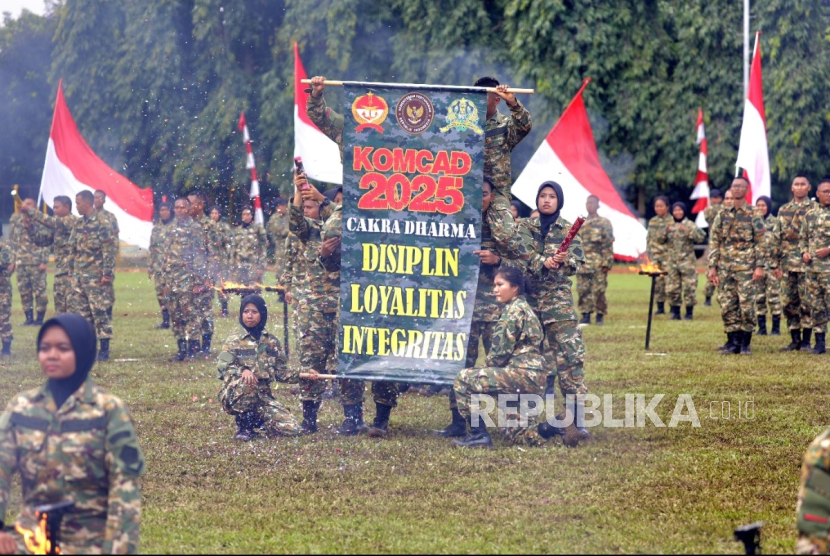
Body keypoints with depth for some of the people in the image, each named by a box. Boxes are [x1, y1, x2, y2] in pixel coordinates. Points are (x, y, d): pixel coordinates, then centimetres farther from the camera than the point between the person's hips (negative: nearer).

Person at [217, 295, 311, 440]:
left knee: (292, 429, -15)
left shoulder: (271, 341, 12)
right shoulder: (234, 340, 1)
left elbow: (280, 371, 12)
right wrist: (243, 370, -30)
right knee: (246, 381, -40)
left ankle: (256, 420, 13)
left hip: (263, 396, 3)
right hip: (235, 395, -3)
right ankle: (243, 424, -15)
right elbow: (224, 368, -10)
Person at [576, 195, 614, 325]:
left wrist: (607, 263, -11)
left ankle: (600, 315, 6)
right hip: (583, 263, 4)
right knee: (583, 289, 1)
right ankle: (585, 315, 6)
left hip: (598, 262, -4)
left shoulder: (604, 223, 1)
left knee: (599, 290, -3)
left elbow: (608, 244, -4)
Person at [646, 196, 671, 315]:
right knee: (657, 282, 5)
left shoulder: (672, 221, -3)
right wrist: (648, 253, 11)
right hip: (654, 256, 5)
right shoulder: (652, 221, 14)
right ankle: (660, 307, 11)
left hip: (667, 256, -5)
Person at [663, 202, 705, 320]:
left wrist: (688, 231, -21)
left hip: (687, 260, -4)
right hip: (671, 260, 4)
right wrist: (666, 231, -10)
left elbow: (701, 237, -10)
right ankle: (675, 312, 12)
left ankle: (689, 312, 3)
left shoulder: (689, 225, -1)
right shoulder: (670, 225, 11)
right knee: (671, 288, 3)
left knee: (689, 287, -5)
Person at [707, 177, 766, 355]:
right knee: (727, 307, 2)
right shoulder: (722, 215, 11)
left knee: (747, 306, -5)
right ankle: (732, 342, 10)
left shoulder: (753, 216, 1)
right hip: (725, 268, 4)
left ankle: (745, 343, 3)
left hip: (746, 268, -3)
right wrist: (712, 267, 4)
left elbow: (760, 243, -1)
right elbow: (714, 243, 11)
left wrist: (759, 267, -10)